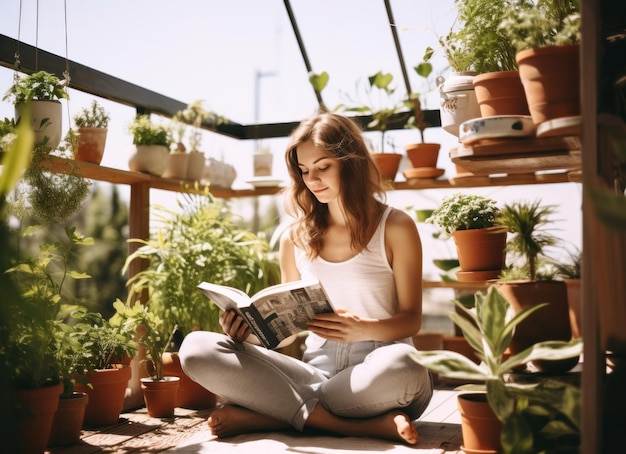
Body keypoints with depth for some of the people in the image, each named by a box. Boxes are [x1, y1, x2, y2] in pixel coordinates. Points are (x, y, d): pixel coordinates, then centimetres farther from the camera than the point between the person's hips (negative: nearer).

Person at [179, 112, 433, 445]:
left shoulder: (395, 227, 2)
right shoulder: (295, 239, 11)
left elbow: (411, 318, -1)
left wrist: (364, 329, -23)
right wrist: (251, 330, -9)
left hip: (378, 370, -3)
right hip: (316, 369, 3)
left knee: (400, 365, -42)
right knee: (197, 349, -18)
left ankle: (266, 415, -20)